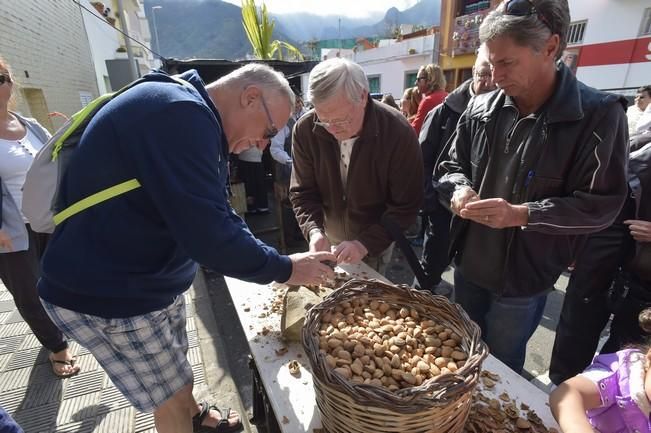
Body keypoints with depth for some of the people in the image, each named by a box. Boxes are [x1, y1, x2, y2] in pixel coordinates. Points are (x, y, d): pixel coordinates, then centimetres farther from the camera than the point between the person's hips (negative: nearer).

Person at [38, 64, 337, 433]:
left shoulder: (193, 120, 7)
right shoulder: (181, 114, -27)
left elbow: (220, 217, 8)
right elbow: (208, 233, -32)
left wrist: (278, 262, 0)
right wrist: (283, 268, -17)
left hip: (151, 281, 9)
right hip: (106, 293, -9)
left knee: (177, 369, 28)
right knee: (172, 397, 10)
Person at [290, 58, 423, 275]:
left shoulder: (398, 133, -24)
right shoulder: (305, 130, -17)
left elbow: (405, 206, -20)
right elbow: (302, 192, -9)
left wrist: (366, 243, -30)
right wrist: (314, 230, -26)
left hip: (376, 244, -2)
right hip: (330, 242, 3)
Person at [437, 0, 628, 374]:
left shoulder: (599, 114, -14)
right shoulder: (481, 108, -1)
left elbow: (602, 205, -15)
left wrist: (522, 214, -28)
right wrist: (458, 190, -15)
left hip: (524, 277, -4)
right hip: (469, 265, 5)